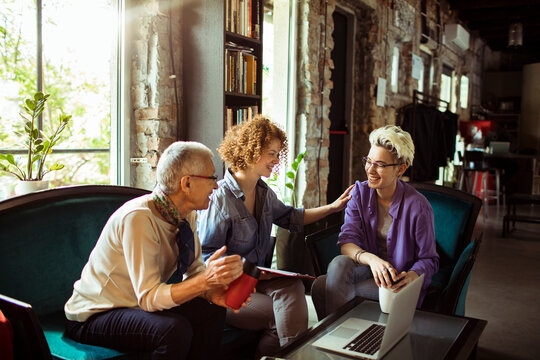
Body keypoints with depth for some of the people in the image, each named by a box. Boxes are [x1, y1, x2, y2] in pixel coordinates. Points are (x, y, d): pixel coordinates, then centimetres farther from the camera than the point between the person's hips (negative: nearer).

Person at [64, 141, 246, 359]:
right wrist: (205, 281, -42)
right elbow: (148, 297, -31)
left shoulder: (188, 214, -5)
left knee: (213, 311, -10)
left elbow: (194, 267, 3)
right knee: (176, 329, -30)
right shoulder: (138, 218, -30)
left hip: (139, 305, 8)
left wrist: (212, 291, -19)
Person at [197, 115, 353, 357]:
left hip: (260, 277, 6)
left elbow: (289, 218, 25)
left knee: (292, 288, -26)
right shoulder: (219, 199, -15)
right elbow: (206, 256, -15)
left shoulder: (264, 192, 10)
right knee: (287, 315, -22)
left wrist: (333, 207, 19)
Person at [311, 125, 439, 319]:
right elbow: (347, 241, -12)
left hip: (399, 278, -5)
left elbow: (428, 259, -8)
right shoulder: (360, 192, -2)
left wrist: (411, 276, -31)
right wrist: (370, 259, -33)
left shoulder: (418, 206, -15)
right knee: (339, 263, -30)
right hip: (369, 268, 5)